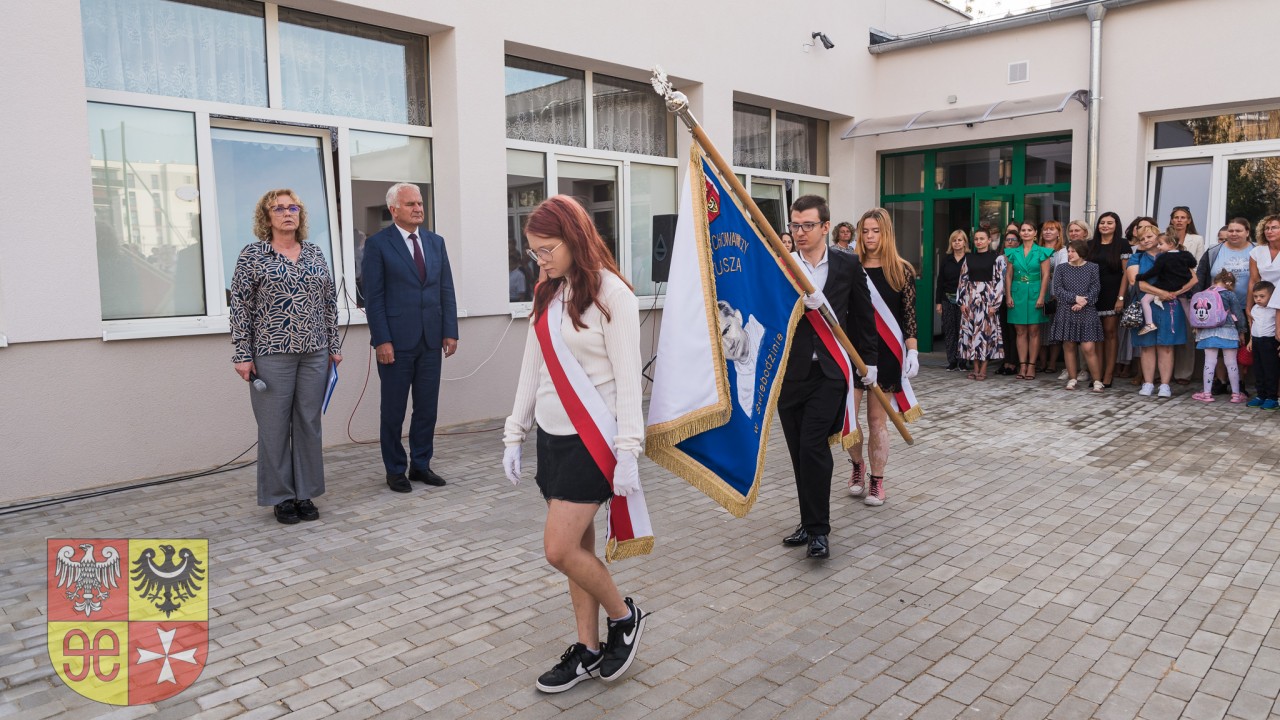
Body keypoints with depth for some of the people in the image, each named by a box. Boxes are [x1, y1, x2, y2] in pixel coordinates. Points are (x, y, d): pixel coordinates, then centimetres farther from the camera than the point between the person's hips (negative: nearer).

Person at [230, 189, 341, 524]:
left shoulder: (315, 253, 9)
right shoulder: (252, 255, -2)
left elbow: (330, 302, 12)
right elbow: (240, 307, -3)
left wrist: (334, 345, 8)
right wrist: (243, 354, -8)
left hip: (315, 352, 4)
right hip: (272, 353, -3)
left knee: (309, 423, 8)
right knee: (275, 426, 3)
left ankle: (306, 494, 18)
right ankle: (281, 497, 15)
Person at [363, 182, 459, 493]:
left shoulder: (436, 242, 11)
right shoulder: (377, 243, -3)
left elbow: (446, 290, 10)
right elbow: (374, 296, -7)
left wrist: (450, 331, 3)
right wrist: (381, 340, -13)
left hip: (431, 339, 5)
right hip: (396, 340, -4)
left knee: (427, 407, 9)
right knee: (394, 410, 6)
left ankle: (421, 465, 22)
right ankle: (395, 469, 19)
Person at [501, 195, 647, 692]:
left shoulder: (611, 293, -11)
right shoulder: (548, 294, 10)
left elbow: (628, 378, -14)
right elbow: (531, 368, 13)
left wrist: (628, 451, -17)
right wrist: (514, 434, 12)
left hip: (591, 438, -7)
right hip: (551, 435, 7)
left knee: (560, 549, -8)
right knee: (577, 548, 12)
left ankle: (624, 616, 16)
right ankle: (588, 650, 25)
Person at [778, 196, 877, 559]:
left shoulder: (848, 264, 2)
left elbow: (863, 315, 10)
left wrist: (869, 360, 13)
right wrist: (800, 301, -26)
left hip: (829, 371, -2)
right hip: (790, 372, 2)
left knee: (813, 447, -11)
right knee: (800, 453, 10)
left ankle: (818, 529, 2)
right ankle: (810, 522, 25)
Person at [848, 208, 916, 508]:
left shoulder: (902, 271, 0)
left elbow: (909, 315, 0)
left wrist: (912, 352, -6)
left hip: (886, 352, -1)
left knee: (877, 418, 3)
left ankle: (876, 481, 17)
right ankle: (857, 467, 25)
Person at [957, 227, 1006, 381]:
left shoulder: (997, 257, -1)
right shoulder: (969, 258, 11)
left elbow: (1000, 280, -6)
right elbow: (963, 279, 11)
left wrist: (995, 303, -12)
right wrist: (961, 301, 3)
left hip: (988, 297, -4)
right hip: (970, 297, 4)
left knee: (987, 330, -3)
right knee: (971, 330, 3)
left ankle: (983, 368, 3)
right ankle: (975, 367, 10)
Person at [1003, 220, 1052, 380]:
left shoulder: (1042, 252, 1)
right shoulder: (1013, 253, 9)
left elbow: (1045, 276, -4)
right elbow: (1008, 275, 7)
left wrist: (1041, 297, -12)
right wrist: (1008, 296, -1)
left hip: (1034, 293, -2)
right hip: (1018, 294, 3)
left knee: (1033, 331, 0)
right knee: (1020, 331, 3)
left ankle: (1031, 365, 3)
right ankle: (1022, 365, 6)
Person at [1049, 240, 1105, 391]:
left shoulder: (1092, 268, 3)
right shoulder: (1061, 268, 6)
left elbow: (1095, 289, -2)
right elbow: (1057, 289, -2)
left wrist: (1083, 303, -15)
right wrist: (1075, 298, -13)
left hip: (1087, 313, -2)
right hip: (1066, 313, 2)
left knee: (1089, 348, -8)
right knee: (1068, 346, 4)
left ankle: (1097, 381, 0)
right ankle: (1072, 379, 14)